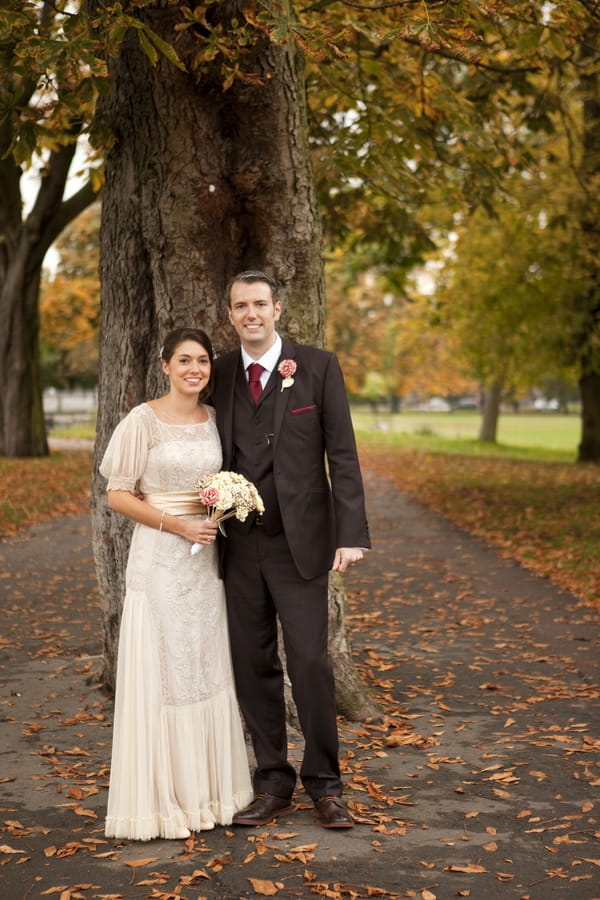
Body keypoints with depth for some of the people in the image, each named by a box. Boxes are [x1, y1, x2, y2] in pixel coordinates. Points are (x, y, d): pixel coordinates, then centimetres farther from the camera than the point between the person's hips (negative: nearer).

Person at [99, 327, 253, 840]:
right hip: (159, 560, -5)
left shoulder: (215, 419, 7)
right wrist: (177, 525, -17)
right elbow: (118, 495, -9)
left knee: (208, 674, 10)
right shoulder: (144, 421, -8)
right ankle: (159, 801, 10)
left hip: (206, 562, 6)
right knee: (159, 677, -1)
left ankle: (206, 791, 22)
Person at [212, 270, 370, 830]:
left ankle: (324, 784, 13)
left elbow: (342, 454, -4)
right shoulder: (219, 375, 8)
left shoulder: (318, 367, -1)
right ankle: (273, 783, 20)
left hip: (299, 541, -3)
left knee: (310, 663, -4)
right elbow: (217, 457, 14)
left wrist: (351, 533, -12)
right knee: (253, 667, 7)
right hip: (239, 545, 3)